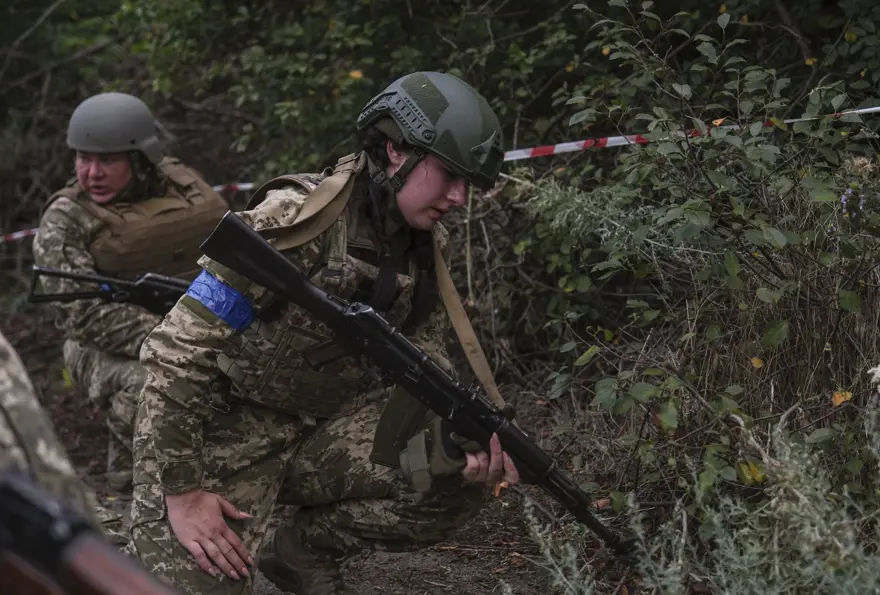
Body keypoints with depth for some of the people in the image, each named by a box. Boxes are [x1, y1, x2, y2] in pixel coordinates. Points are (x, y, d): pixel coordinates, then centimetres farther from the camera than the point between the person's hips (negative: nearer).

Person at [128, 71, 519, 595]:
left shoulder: (427, 245, -1)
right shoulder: (296, 223, -24)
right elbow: (177, 353, -23)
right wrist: (182, 491, -23)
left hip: (325, 426, 6)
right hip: (222, 432, -6)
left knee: (460, 476, -12)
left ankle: (303, 551, 7)